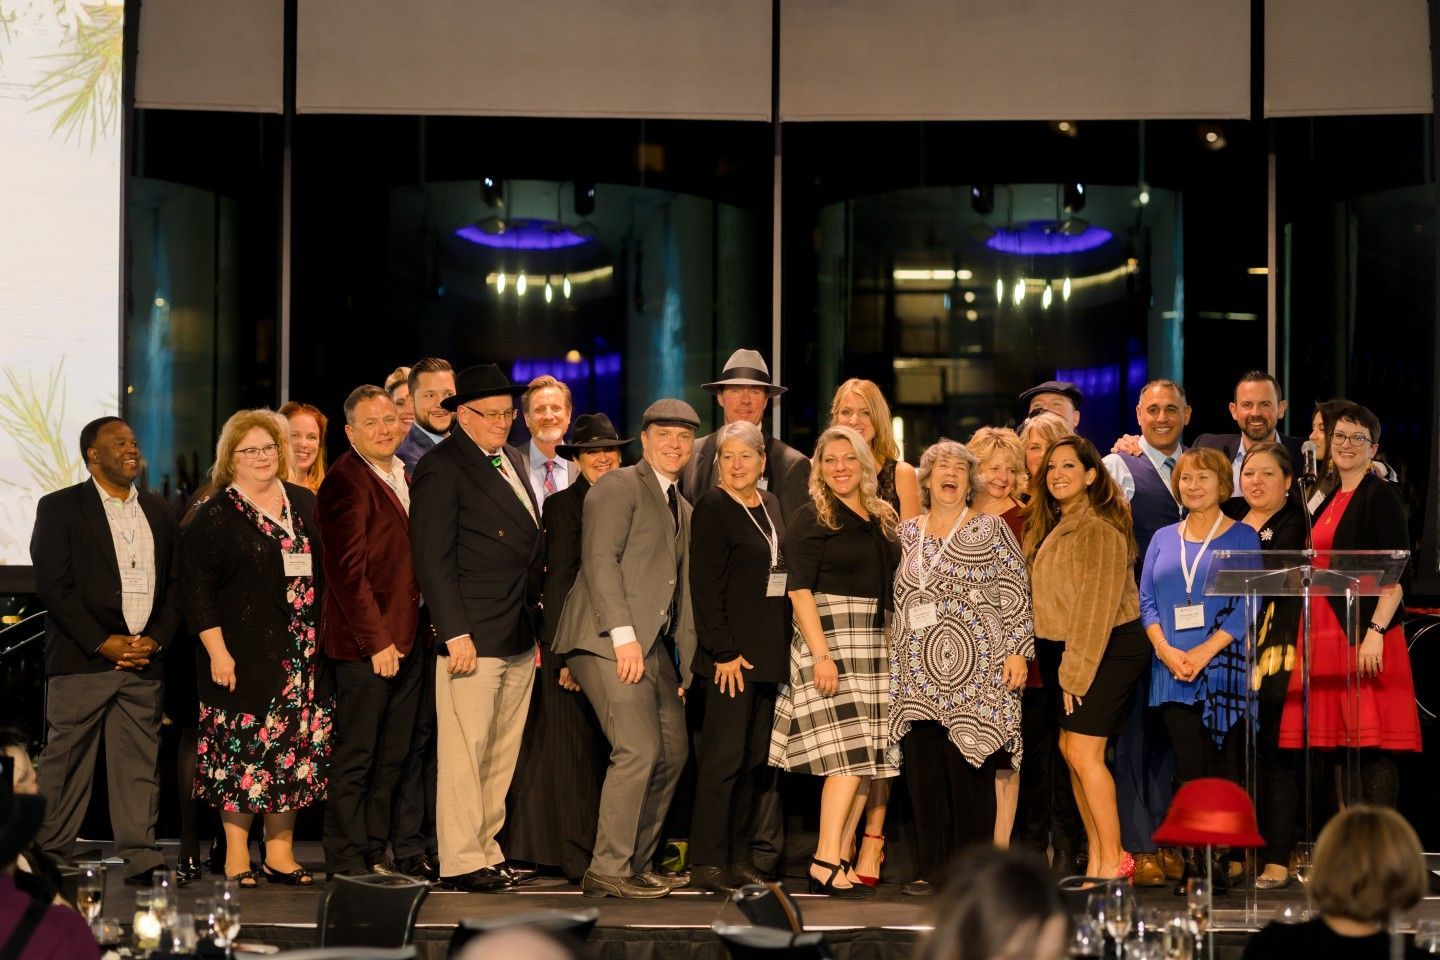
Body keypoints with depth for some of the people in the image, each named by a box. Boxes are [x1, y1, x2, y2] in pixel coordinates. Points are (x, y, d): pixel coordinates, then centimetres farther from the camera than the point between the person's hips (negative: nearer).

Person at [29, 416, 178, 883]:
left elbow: (175, 584, 15)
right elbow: (53, 585, -6)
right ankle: (50, 857, 6)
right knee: (65, 759, -1)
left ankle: (140, 856, 2)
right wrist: (102, 643, -11)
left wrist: (156, 639, -1)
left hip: (144, 659, 4)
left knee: (140, 760, 0)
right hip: (80, 660, -4)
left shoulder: (157, 512, 17)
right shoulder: (59, 508, 2)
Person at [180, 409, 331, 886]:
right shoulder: (215, 515, -3)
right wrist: (217, 651, -12)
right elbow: (196, 589, -6)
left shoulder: (305, 504, 12)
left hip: (301, 651, 5)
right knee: (243, 749, -4)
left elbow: (325, 572, 18)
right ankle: (236, 854, 5)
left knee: (294, 749, 4)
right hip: (243, 652, -4)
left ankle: (280, 851, 13)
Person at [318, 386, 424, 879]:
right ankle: (346, 861, 4)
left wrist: (420, 631, 12)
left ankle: (375, 853, 19)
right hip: (364, 644, -8)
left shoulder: (403, 478, 16)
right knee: (354, 758, -2)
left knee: (390, 759, 12)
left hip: (404, 642, 8)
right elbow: (346, 570, -16)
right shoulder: (346, 482, -12)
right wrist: (377, 640, -18)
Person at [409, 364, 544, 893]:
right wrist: (456, 633, -17)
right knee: (465, 752, -4)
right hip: (474, 638, -8)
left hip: (520, 638, 8)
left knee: (502, 753, 11)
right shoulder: (442, 467, -8)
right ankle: (460, 862, 1)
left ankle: (486, 847, 18)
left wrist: (535, 602, 12)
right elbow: (433, 558, -12)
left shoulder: (513, 461, 17)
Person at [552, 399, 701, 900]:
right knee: (639, 750, -16)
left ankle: (638, 864, 16)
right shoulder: (619, 486, -3)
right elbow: (599, 559, -13)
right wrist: (623, 634, -21)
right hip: (610, 639, -9)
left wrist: (684, 662, 17)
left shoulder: (683, 509, 24)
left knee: (673, 751, 7)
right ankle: (608, 871, -9)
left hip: (656, 645, 9)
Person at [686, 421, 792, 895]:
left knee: (757, 758, 8)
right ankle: (707, 864, -3)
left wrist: (782, 647, 10)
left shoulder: (771, 505, 14)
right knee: (724, 757, -7)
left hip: (770, 651, 7)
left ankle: (741, 857, 13)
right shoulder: (711, 509, -7)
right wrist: (724, 652, -16)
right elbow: (705, 587, -11)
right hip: (733, 652, -7)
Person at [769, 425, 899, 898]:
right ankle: (825, 862, -14)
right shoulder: (811, 519, -3)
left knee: (870, 758, 3)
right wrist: (820, 654, -19)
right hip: (830, 638, -7)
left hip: (876, 643, 7)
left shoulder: (882, 519, 15)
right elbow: (800, 590, -10)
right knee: (849, 755, -15)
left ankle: (838, 861, 7)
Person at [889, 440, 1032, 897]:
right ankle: (931, 867, 10)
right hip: (918, 673, 4)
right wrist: (898, 659, 16)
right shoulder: (908, 533, 15)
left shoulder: (989, 529, 3)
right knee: (924, 769, 3)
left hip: (975, 670, -4)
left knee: (971, 767, -5)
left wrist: (1018, 650, -9)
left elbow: (1016, 593, -1)